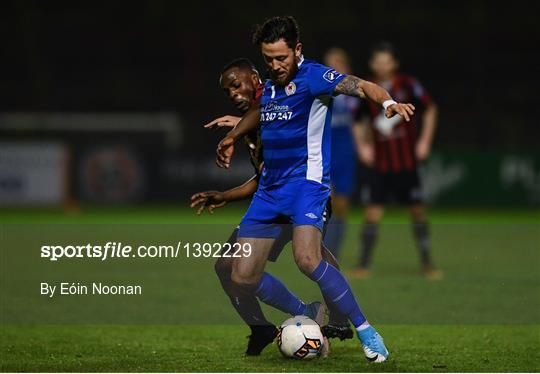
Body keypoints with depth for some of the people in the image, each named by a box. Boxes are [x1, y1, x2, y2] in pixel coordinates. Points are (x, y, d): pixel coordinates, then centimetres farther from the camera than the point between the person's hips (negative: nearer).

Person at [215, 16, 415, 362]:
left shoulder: (312, 75, -10)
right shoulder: (269, 85, 12)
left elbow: (360, 86, -25)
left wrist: (387, 101, -44)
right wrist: (232, 137, 43)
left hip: (306, 181, -8)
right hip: (269, 188, 8)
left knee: (307, 259, -31)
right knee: (243, 278, 2)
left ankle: (366, 332, -20)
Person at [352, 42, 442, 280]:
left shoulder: (409, 86, -5)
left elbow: (429, 109, 8)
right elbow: (363, 121, 16)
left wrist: (425, 140, 1)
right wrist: (363, 144, 3)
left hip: (407, 161, -1)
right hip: (379, 164, 1)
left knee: (417, 210, 3)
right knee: (372, 212, -6)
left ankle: (427, 263, 15)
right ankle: (364, 265, 0)